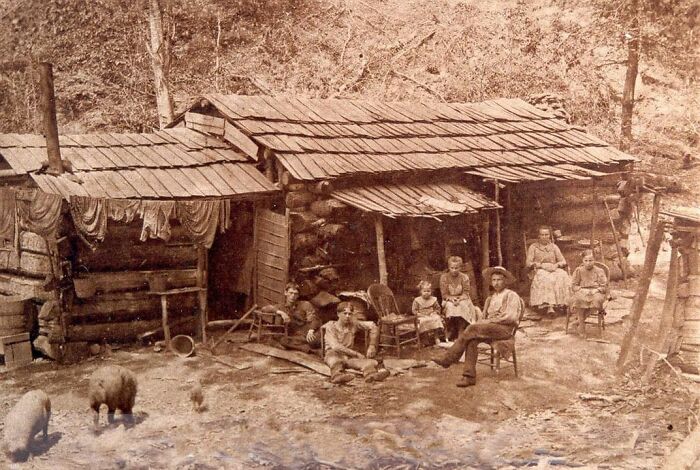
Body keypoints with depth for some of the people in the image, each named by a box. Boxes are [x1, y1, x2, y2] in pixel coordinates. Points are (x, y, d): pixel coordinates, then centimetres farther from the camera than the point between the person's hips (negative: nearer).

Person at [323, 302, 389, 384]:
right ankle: (338, 375, -76)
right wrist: (356, 354, -16)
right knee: (336, 361, -44)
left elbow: (373, 327, 16)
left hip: (349, 355, 3)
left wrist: (372, 346, 5)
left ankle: (371, 374, -66)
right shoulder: (330, 326, -3)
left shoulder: (353, 324, 9)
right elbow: (335, 346, -14)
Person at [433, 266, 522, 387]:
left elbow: (511, 317, -10)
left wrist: (489, 321, -12)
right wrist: (482, 321, -3)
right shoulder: (491, 299, 26)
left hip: (504, 328, -6)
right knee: (472, 340, -26)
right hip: (490, 327, 6)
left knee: (472, 328, -28)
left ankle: (448, 359, -27)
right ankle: (469, 376, -32)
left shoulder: (511, 295, 3)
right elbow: (485, 317, 21)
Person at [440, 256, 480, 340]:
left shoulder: (464, 277, 1)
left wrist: (459, 299, -25)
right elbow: (444, 294, -3)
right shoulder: (444, 277, 0)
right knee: (450, 307, -34)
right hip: (449, 301, 0)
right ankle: (451, 335, -35)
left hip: (462, 300, 0)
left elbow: (466, 293, -4)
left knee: (463, 306, -34)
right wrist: (451, 298, -23)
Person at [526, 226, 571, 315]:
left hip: (554, 270, 3)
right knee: (546, 279, -38)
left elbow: (563, 262, 14)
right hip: (540, 271, -3)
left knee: (563, 276, -33)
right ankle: (549, 306, -49)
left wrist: (556, 265, -9)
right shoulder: (533, 247, 13)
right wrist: (542, 265, -13)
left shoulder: (554, 247, 20)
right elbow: (528, 263, 2)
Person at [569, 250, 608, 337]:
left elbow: (604, 287, 4)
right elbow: (574, 285, 6)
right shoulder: (579, 271, 10)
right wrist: (582, 290, -12)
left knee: (597, 299, -39)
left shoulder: (599, 271, 8)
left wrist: (596, 290, -15)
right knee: (578, 299, -38)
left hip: (596, 291, 0)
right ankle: (581, 323, -21)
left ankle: (583, 317, -18)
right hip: (581, 291, 0)